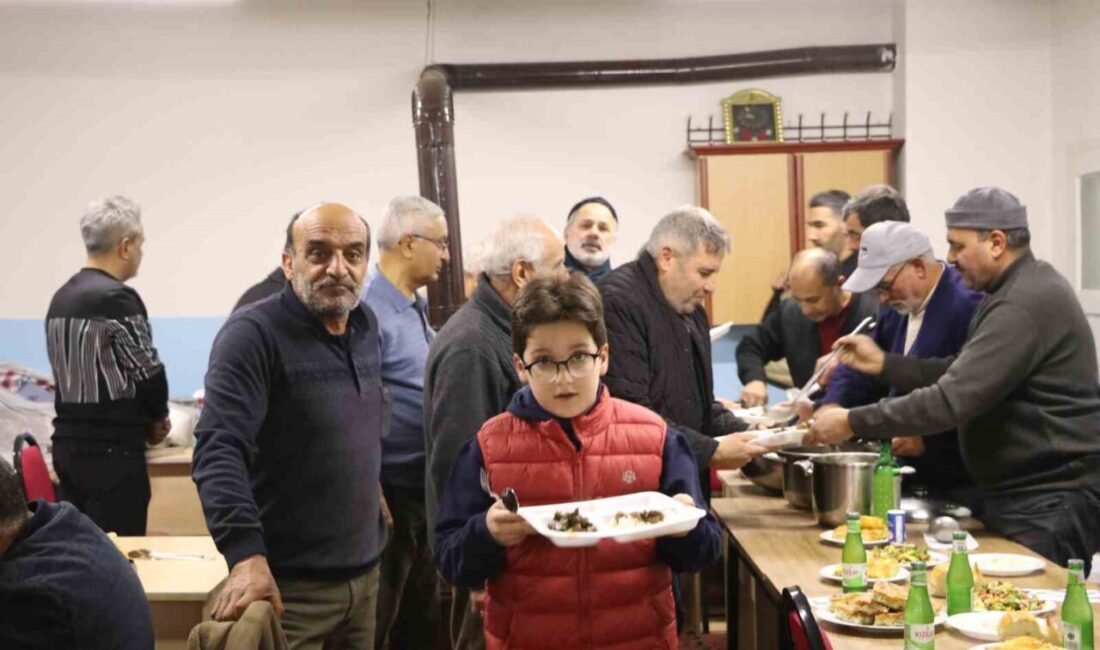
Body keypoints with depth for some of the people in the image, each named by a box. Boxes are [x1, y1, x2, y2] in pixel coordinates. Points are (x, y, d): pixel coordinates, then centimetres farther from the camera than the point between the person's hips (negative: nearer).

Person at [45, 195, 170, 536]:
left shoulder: (61, 297, 10)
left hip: (68, 442, 8)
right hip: (112, 450, -8)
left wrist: (139, 418, 14)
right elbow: (148, 372, -13)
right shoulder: (116, 297, -15)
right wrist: (158, 417, 7)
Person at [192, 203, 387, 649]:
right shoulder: (253, 334, -15)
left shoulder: (365, 325, 7)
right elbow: (218, 450, -26)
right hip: (288, 583, -7)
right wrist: (246, 555, -36)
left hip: (365, 572, 7)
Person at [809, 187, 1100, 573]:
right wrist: (883, 364, 5)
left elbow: (953, 399, -27)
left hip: (1052, 505, -10)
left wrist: (853, 423, -22)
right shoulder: (1019, 290, 12)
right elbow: (959, 375, 13)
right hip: (1025, 496, 10)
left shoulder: (1026, 303, -22)